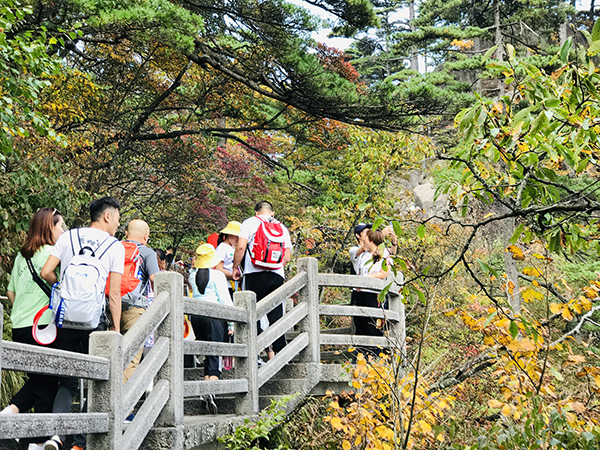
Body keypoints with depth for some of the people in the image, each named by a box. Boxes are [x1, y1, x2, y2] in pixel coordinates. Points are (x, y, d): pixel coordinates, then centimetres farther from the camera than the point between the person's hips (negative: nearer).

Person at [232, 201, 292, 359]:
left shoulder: (250, 222, 7)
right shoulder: (282, 227, 18)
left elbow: (240, 247, -6)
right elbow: (287, 258, 13)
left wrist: (235, 267, 5)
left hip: (255, 274, -3)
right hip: (277, 275, 3)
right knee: (276, 316, 5)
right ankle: (277, 353, 1)